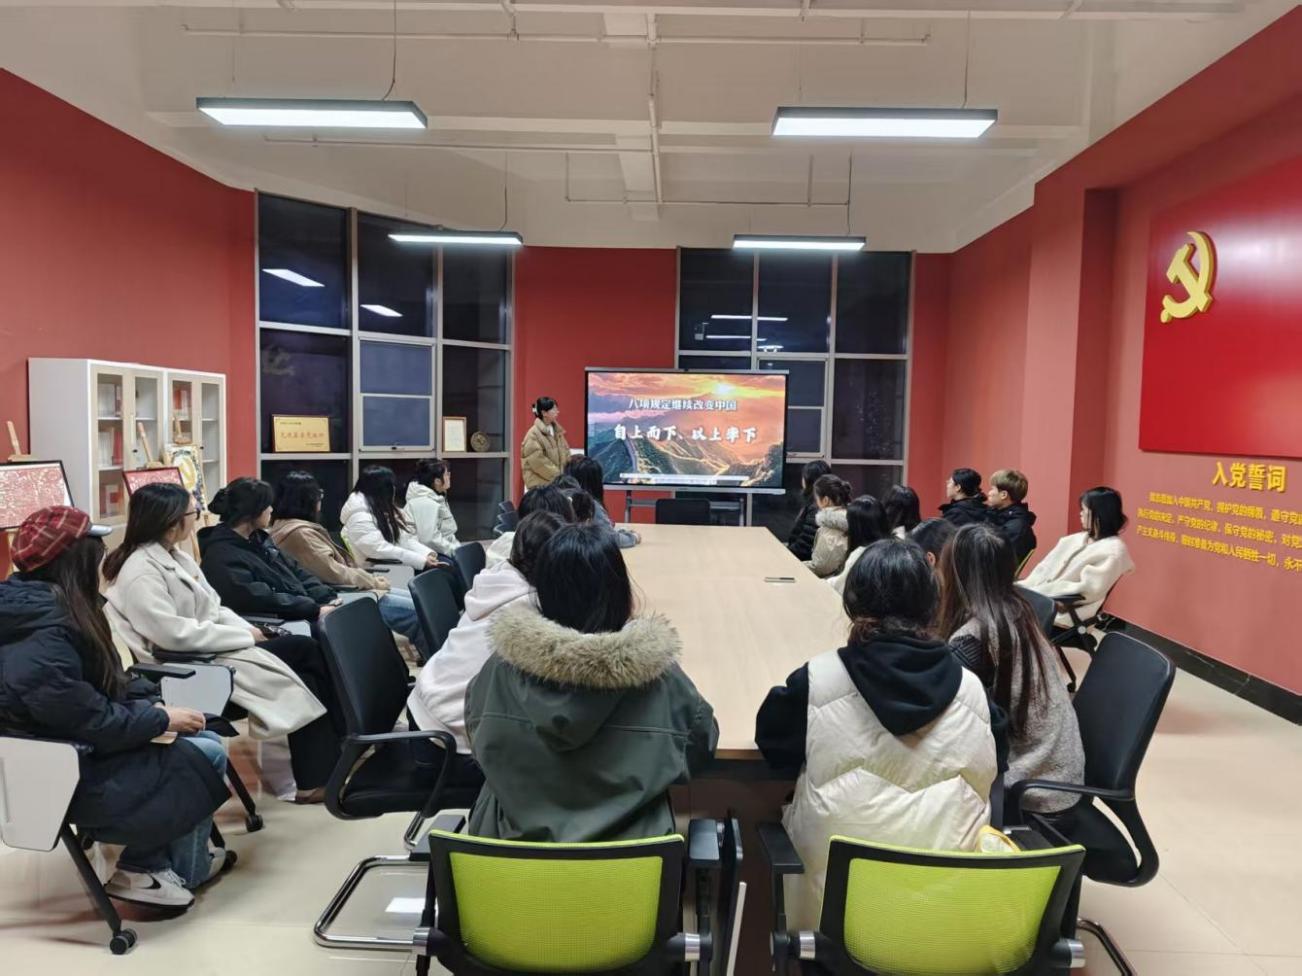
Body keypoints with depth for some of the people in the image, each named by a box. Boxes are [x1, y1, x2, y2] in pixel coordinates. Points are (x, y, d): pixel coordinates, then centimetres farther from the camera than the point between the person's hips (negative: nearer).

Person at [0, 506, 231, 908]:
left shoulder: (37, 611, 4)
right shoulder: (42, 641, -28)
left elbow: (100, 688, 11)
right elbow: (95, 724, -27)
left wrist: (151, 702, -3)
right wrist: (162, 718, -13)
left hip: (70, 753, 10)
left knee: (200, 738, 7)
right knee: (207, 755, -7)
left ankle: (174, 860, 15)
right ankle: (152, 870, 9)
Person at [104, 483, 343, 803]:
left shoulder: (176, 556, 12)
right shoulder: (141, 571, -18)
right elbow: (175, 634, -26)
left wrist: (248, 629, -4)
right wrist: (245, 637, -18)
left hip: (213, 646, 9)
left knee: (308, 649, -7)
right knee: (299, 681, -14)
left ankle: (335, 757, -4)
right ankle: (317, 778, -2)